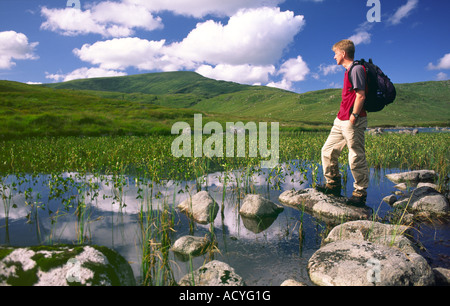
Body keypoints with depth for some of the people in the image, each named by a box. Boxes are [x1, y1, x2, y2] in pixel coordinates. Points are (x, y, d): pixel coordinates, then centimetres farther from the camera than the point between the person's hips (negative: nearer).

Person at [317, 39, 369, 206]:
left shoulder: (356, 69, -10)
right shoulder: (349, 70, 19)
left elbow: (360, 95, -17)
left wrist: (353, 116, -19)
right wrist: (343, 117, 19)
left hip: (353, 122, -10)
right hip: (341, 120, 10)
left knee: (356, 158, -3)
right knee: (328, 150, 11)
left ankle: (360, 193, 9)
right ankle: (333, 185, 23)